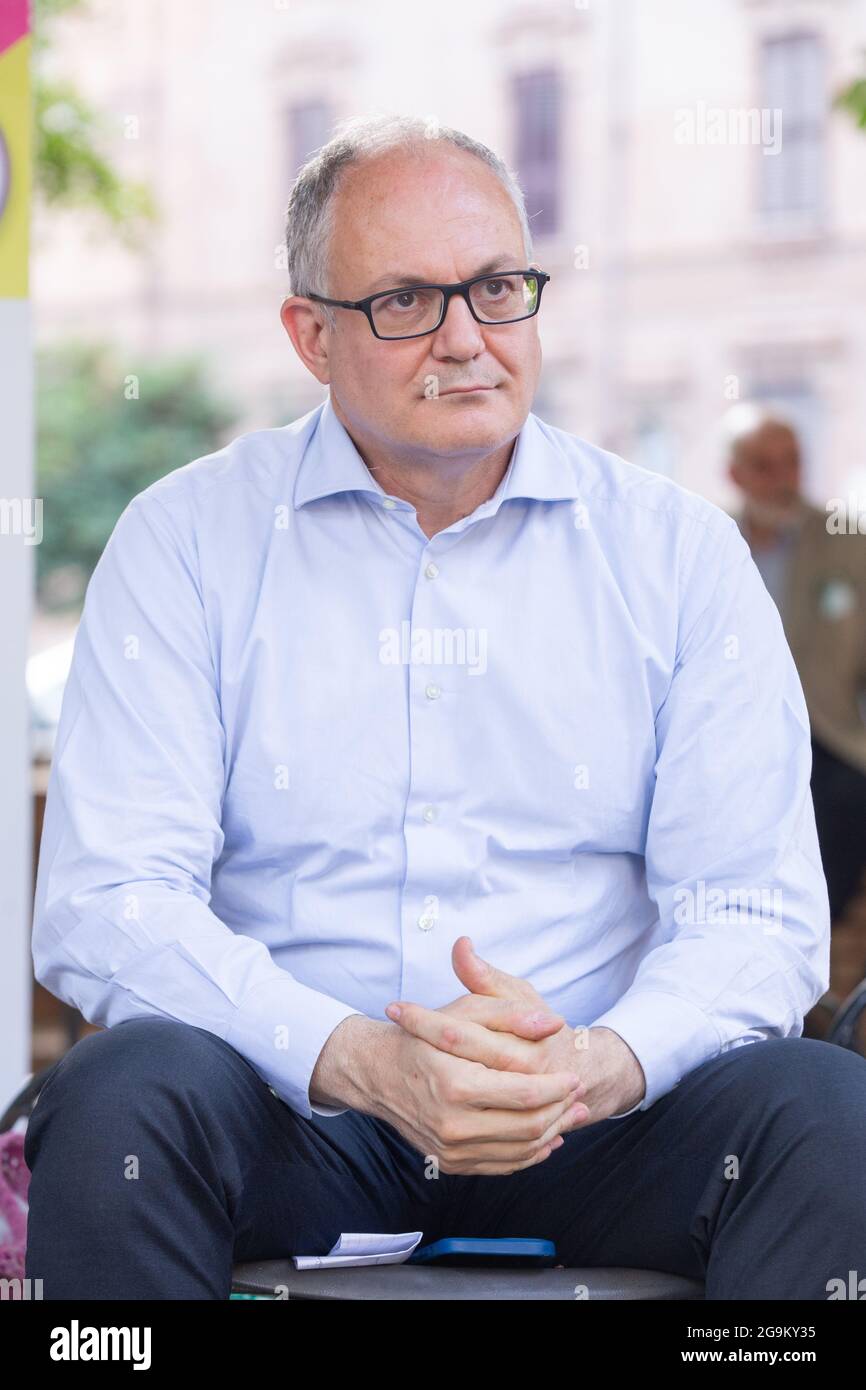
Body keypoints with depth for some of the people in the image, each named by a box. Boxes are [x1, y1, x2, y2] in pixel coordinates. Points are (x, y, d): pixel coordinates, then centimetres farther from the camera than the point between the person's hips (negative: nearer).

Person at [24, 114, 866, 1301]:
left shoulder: (679, 553, 7)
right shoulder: (187, 539, 3)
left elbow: (758, 914, 1)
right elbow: (102, 903, -6)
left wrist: (598, 1065, -22)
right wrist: (362, 1061, -23)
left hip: (590, 1127, 1)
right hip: (295, 1118, -1)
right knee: (127, 1090, -33)